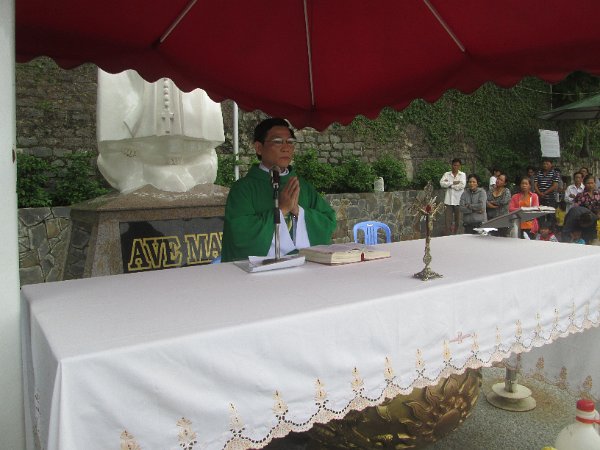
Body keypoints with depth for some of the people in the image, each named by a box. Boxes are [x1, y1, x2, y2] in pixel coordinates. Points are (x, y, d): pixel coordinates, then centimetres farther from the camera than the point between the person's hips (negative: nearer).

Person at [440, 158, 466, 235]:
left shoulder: (463, 174, 6)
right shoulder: (447, 174, 10)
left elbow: (462, 185, -10)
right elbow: (442, 183, -6)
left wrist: (449, 184, -5)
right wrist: (453, 183, -10)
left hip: (458, 201, -1)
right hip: (448, 201, 1)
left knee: (458, 221, 4)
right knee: (447, 221, -2)